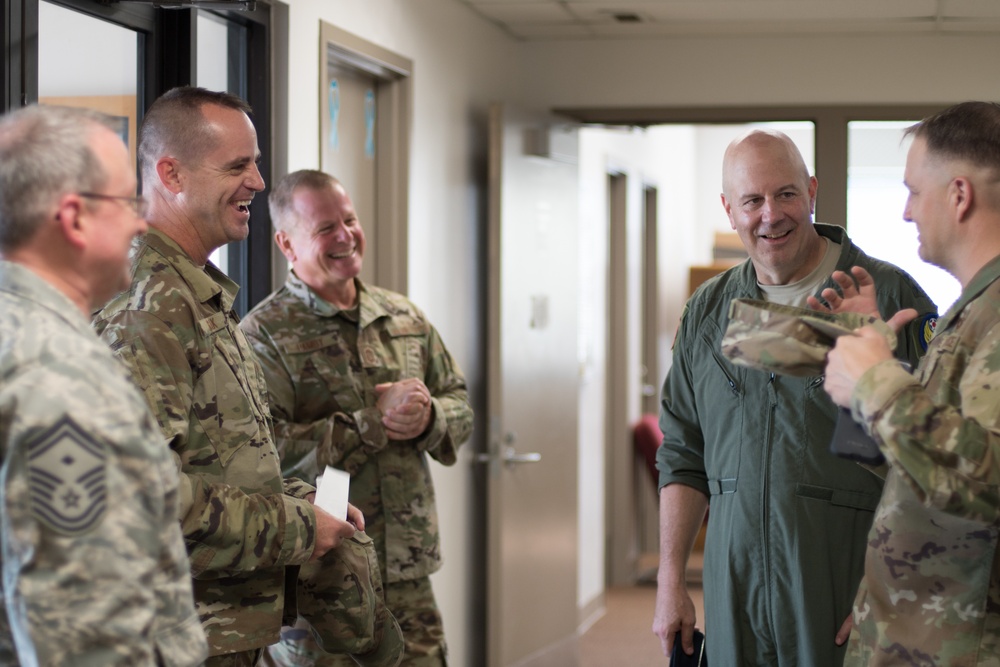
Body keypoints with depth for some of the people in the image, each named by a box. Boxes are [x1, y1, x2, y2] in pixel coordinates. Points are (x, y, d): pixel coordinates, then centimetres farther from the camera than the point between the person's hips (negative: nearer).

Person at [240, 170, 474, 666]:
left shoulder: (404, 317, 12)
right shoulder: (265, 334, -8)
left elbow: (460, 405, 17)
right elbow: (267, 449, -20)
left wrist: (428, 419, -7)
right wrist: (374, 424, -18)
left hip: (408, 572, 5)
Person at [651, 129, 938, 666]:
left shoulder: (891, 298, -5)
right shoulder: (707, 312, 10)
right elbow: (683, 456, 15)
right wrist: (670, 581, 8)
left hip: (847, 601, -4)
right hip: (734, 599, 4)